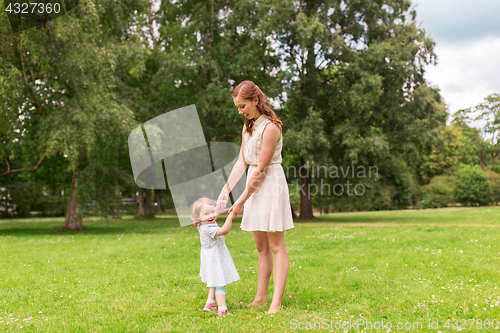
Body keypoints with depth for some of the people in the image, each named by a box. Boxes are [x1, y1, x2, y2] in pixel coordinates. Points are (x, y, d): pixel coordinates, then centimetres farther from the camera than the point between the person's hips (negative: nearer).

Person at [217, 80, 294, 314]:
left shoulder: (270, 127, -16)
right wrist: (226, 189, -1)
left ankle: (276, 303, -5)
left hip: (270, 184, -9)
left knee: (276, 246, -6)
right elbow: (241, 162, 10)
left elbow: (260, 170, -17)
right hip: (255, 186, 9)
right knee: (261, 247, 11)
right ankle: (260, 298, 17)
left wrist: (241, 201, -14)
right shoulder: (248, 127, 12)